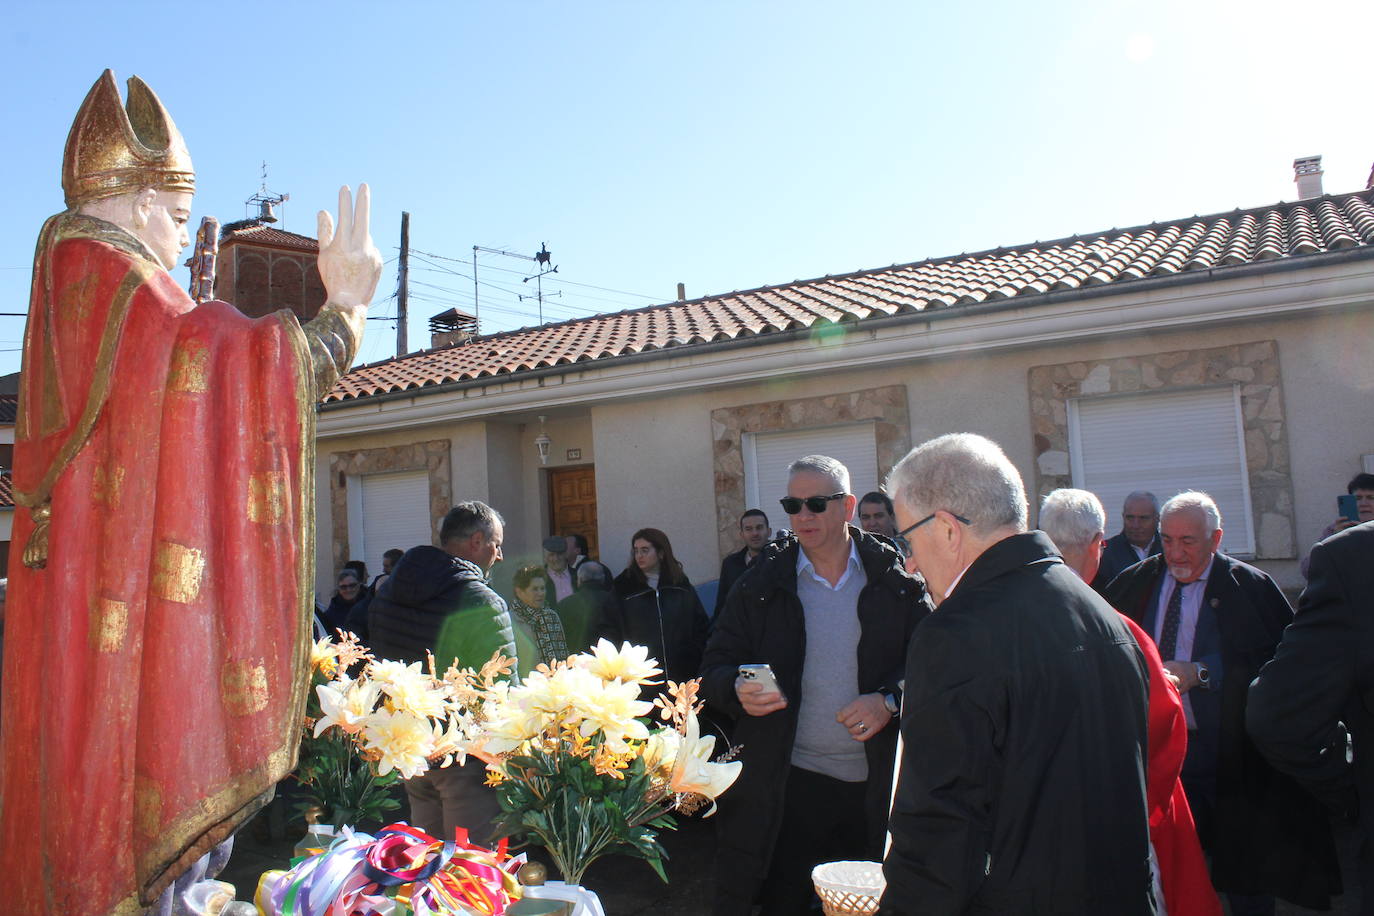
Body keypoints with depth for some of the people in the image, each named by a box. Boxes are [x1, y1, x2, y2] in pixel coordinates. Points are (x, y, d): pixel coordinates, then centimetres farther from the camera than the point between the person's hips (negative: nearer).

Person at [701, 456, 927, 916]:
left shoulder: (895, 580, 0)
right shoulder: (761, 584, 3)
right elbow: (714, 670, 4)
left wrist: (890, 700, -15)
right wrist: (738, 691, -18)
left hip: (876, 787, 0)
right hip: (787, 785, 0)